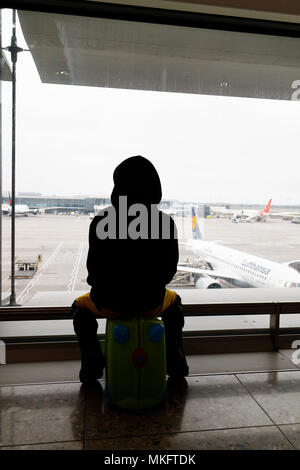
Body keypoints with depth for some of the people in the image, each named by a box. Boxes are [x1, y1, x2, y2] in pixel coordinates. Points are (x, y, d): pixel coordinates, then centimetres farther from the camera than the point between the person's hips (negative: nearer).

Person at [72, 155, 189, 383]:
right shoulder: (165, 222, -9)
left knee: (80, 306, 33)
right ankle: (175, 357, 20)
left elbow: (94, 268, -8)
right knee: (174, 301, 37)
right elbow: (170, 269, -3)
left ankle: (92, 358, 12)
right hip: (151, 302, 2)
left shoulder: (101, 220, -13)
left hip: (110, 302, -1)